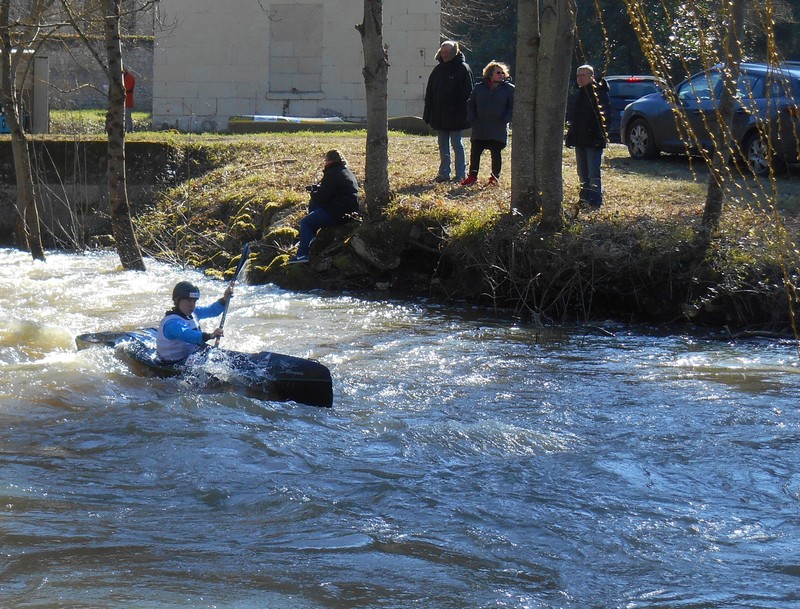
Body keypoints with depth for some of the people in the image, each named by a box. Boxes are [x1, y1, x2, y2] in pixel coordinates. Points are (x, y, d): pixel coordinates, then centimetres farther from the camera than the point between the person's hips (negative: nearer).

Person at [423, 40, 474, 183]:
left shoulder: (463, 69, -6)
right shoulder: (438, 70, 11)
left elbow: (467, 94, -10)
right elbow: (429, 94, 13)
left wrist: (464, 115, -17)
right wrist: (428, 117, 7)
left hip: (455, 118, -6)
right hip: (440, 117, 6)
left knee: (457, 145, -1)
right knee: (443, 146, 9)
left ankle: (461, 175, 4)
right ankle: (444, 173, 14)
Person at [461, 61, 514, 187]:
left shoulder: (508, 89, 0)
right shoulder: (479, 88, 7)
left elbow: (512, 107, 1)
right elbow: (471, 104, 13)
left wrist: (504, 120, -9)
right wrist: (472, 119, 0)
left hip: (498, 129, -2)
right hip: (479, 128, 2)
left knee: (496, 153, 3)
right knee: (475, 152, 2)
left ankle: (495, 177, 16)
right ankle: (472, 175, 12)